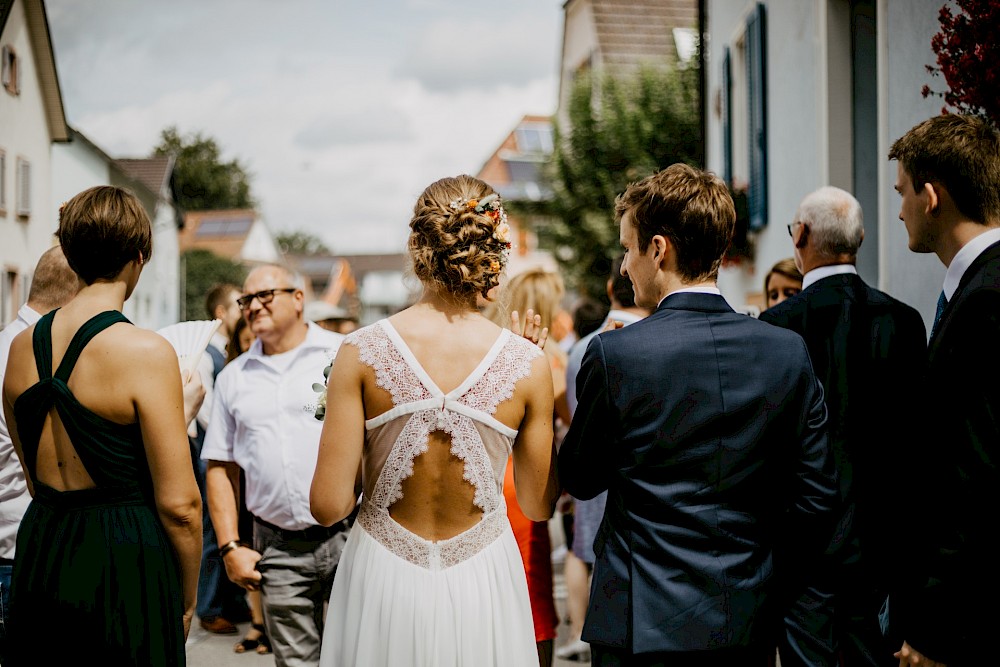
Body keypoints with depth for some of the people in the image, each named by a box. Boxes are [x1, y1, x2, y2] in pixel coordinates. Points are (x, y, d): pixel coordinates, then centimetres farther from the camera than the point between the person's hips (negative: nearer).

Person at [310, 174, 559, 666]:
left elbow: (329, 505, -12)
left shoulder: (363, 351, -13)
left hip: (383, 586, 0)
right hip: (481, 588, 0)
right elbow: (538, 505, 1)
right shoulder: (526, 363, -11)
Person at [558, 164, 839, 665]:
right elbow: (817, 496, 0)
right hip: (749, 623, 4)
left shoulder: (615, 355, -14)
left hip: (642, 624, -3)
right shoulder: (789, 351, -4)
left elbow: (579, 482, 0)